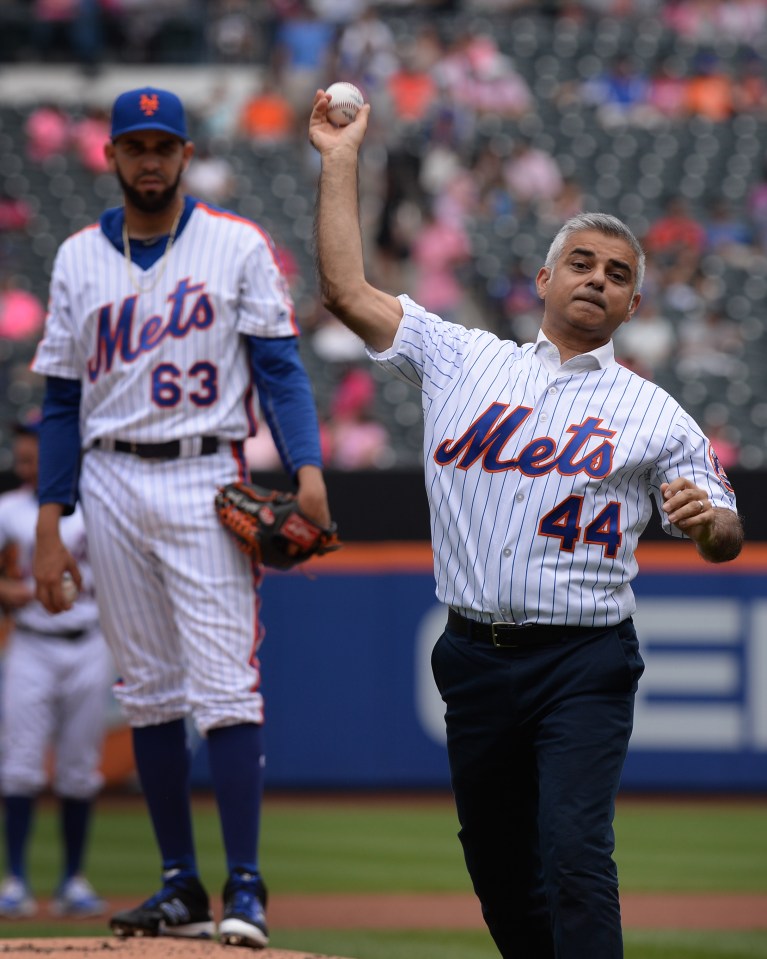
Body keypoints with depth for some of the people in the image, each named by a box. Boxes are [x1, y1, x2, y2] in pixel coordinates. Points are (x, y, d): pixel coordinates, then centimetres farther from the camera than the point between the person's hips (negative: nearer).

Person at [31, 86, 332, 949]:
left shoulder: (237, 247, 2)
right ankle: (180, 885, 12)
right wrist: (49, 527, 5)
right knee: (147, 690, 6)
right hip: (112, 484, 4)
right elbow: (62, 399, 11)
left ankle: (245, 888, -12)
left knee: (225, 684, -11)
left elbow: (279, 367, -2)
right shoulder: (79, 259, 10)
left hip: (205, 480, -4)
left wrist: (307, 468, -18)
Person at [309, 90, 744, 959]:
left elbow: (727, 538, 8)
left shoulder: (654, 415, 8)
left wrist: (706, 520, -16)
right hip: (476, 659, 3)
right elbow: (346, 289, 10)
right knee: (498, 864, 9)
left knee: (574, 855, -17)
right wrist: (340, 161, 9)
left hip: (584, 666, -3)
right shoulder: (460, 357, 12)